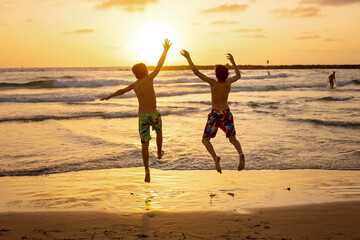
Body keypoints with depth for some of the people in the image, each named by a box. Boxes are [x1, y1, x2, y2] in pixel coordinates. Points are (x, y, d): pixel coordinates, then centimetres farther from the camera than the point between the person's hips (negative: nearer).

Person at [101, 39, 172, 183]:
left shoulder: (134, 85, 10)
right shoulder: (149, 79, -4)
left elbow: (122, 91, 24)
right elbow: (159, 66, -3)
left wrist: (109, 97, 40)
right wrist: (165, 51, 4)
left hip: (142, 117, 3)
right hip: (153, 115, -2)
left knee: (144, 144, 1)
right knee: (159, 131, 31)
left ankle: (147, 170, -10)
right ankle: (159, 153, 48)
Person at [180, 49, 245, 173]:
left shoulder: (213, 83, -17)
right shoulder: (229, 82, -4)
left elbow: (196, 72, -21)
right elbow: (238, 75, 19)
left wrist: (188, 58, -16)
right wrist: (233, 62, 25)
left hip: (215, 114, -4)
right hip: (227, 113, 4)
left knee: (206, 140, 4)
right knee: (233, 139, 12)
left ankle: (215, 158, -22)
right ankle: (241, 155, -18)